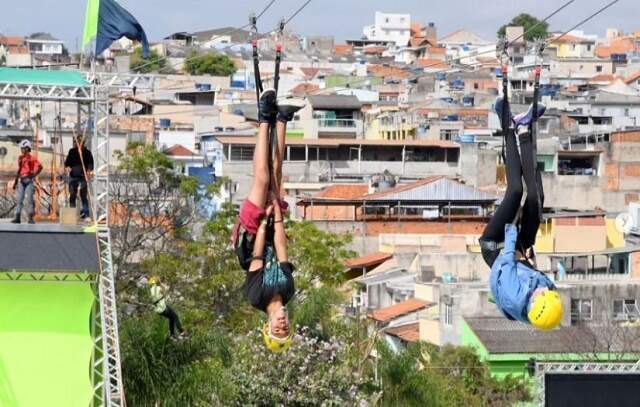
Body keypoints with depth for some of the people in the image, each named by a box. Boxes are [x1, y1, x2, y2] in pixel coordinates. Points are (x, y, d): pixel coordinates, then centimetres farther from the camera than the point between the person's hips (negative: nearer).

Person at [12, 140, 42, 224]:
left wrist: (34, 175, -12)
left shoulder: (32, 158, -3)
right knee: (19, 198, -1)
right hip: (21, 180, 5)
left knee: (29, 198, -6)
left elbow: (40, 167, -8)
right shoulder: (20, 158, 14)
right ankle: (17, 217, 0)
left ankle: (31, 218, -4)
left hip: (29, 180, -5)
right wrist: (16, 181, 18)